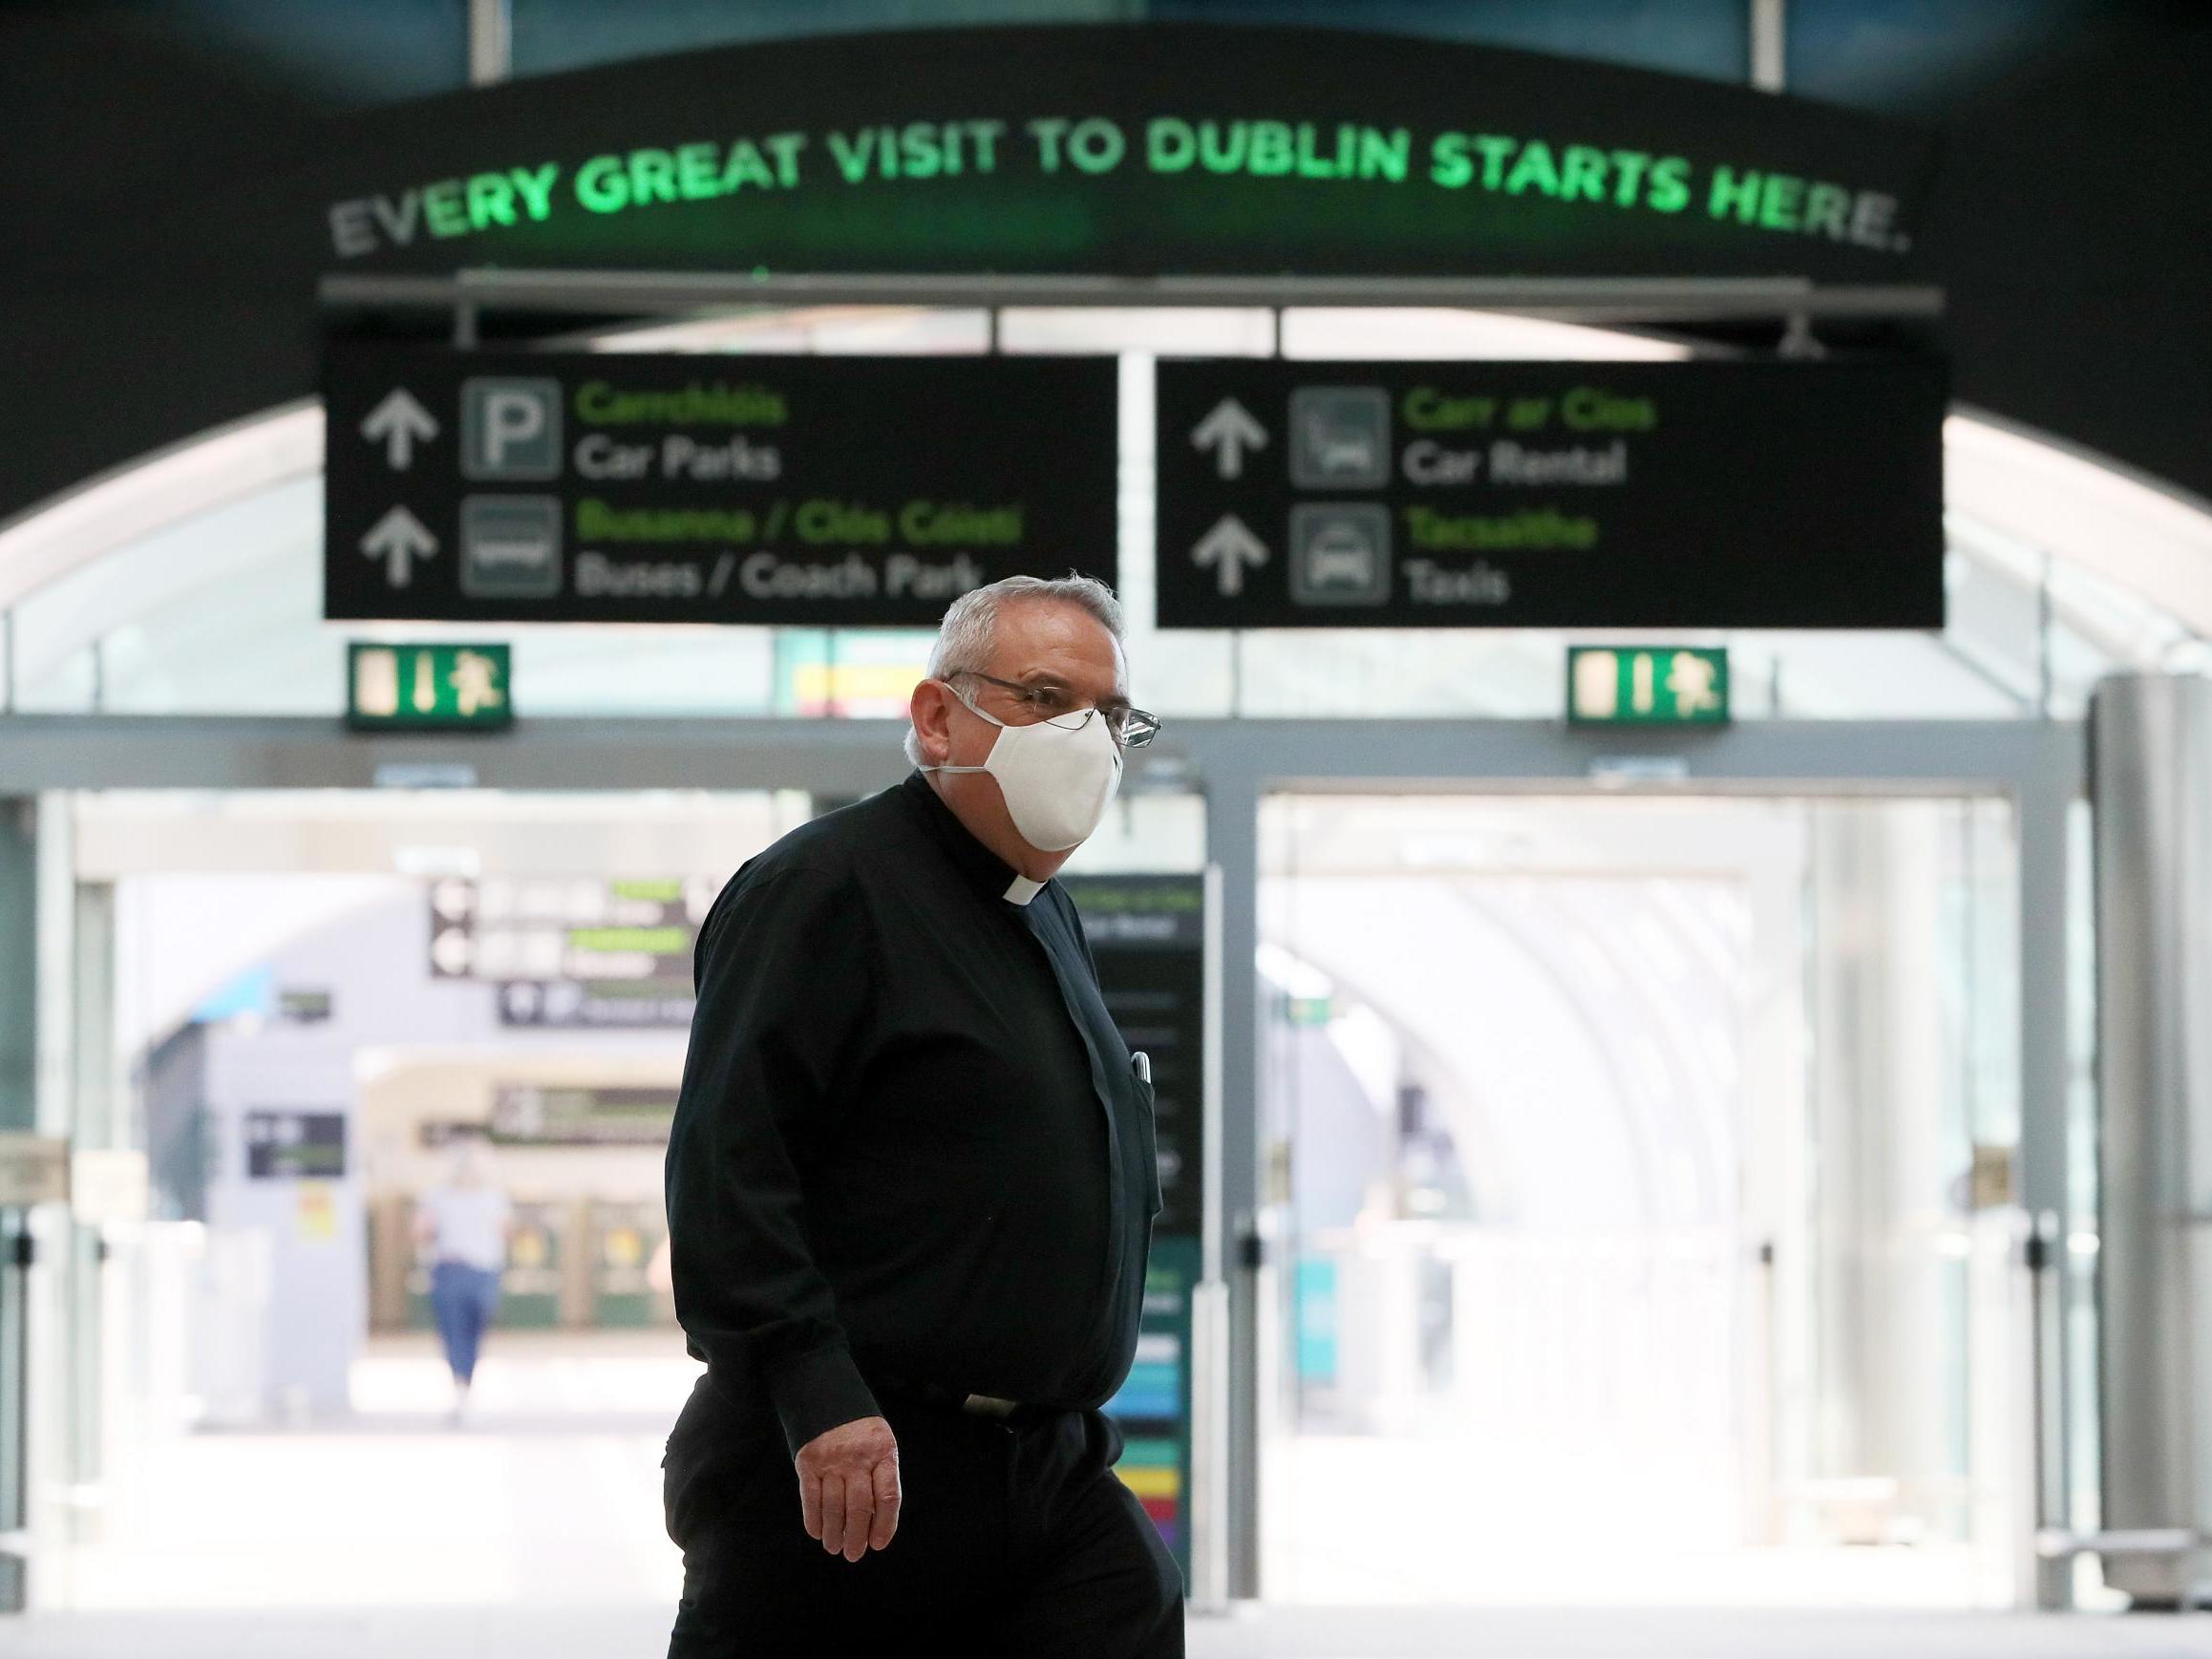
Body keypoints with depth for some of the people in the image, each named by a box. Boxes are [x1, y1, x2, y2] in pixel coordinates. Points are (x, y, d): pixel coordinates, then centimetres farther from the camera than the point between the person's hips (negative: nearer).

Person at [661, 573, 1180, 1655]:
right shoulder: (826, 885, -9)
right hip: (838, 1456, -8)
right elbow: (724, 1163, -19)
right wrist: (819, 1394, -27)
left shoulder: (1051, 920, 19)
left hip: (1049, 1476, 8)